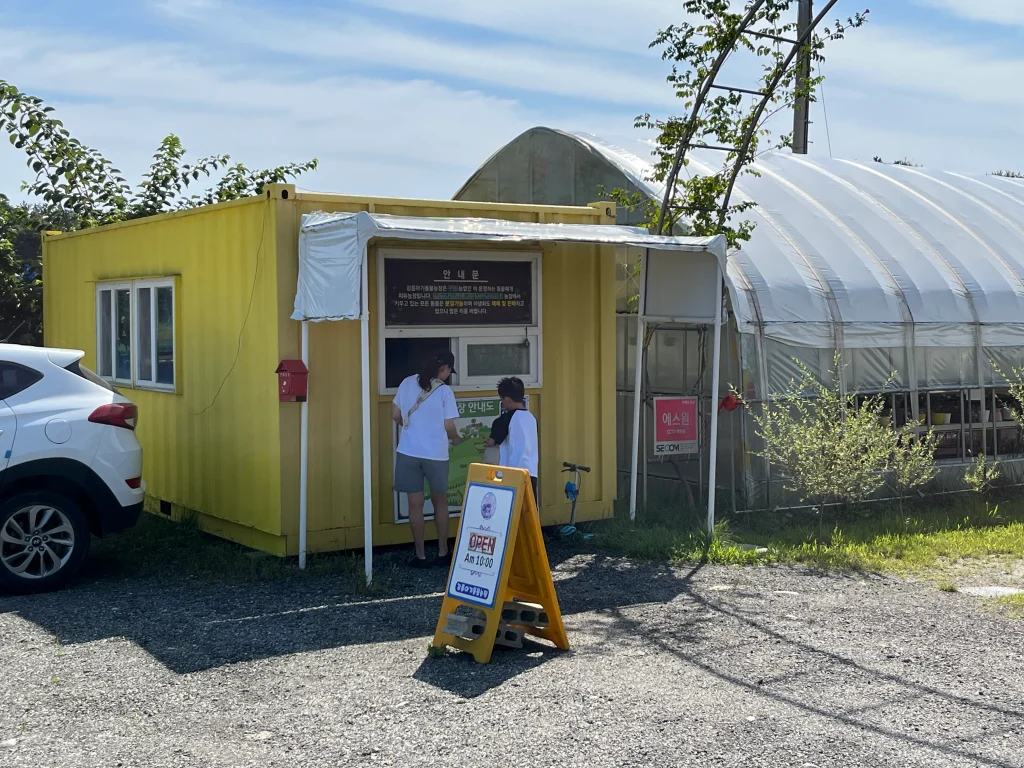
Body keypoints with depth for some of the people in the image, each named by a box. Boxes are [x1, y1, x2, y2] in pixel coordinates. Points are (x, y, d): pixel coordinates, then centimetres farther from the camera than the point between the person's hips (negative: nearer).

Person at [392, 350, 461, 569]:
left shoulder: (407, 383, 2)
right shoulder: (445, 391, -8)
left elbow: (395, 415, 8)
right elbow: (448, 426, -6)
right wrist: (455, 438, 16)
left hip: (409, 452, 2)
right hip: (436, 454, -2)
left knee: (415, 504, 6)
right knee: (440, 503, 14)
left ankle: (420, 556, 10)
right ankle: (442, 553, 21)